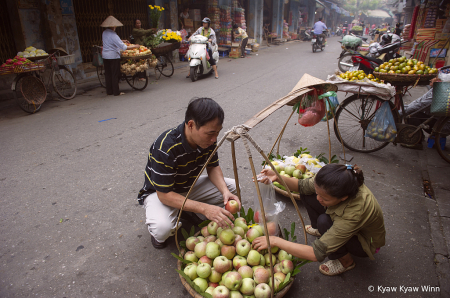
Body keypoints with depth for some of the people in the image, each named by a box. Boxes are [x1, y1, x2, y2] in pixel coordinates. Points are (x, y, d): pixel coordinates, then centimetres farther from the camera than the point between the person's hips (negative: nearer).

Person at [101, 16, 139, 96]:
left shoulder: (104, 33, 7)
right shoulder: (113, 35, -18)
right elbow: (123, 47, -23)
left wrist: (121, 41, 23)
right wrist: (134, 46, -17)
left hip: (105, 55, 8)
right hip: (113, 56, -8)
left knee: (107, 74, 11)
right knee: (115, 74, 0)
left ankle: (109, 91, 18)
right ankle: (116, 92, 4)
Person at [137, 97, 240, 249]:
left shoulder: (208, 139, -17)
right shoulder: (165, 148, -37)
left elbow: (213, 167, -3)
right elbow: (164, 194, -32)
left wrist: (225, 191, -23)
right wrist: (204, 208, -40)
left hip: (189, 186, 6)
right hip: (160, 192, -6)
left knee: (233, 187, -9)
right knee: (162, 228, -36)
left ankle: (190, 213, 7)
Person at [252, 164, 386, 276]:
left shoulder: (354, 212, -44)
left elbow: (317, 254, -41)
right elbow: (302, 186, -10)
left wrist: (275, 241, -37)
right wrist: (278, 177, -29)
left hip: (367, 242, -5)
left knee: (324, 221, -32)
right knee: (307, 195, -9)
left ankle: (346, 261, -3)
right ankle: (320, 230, 20)